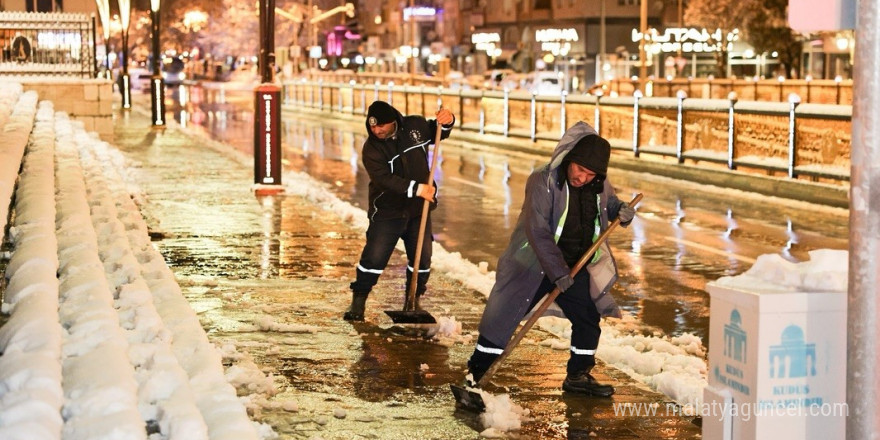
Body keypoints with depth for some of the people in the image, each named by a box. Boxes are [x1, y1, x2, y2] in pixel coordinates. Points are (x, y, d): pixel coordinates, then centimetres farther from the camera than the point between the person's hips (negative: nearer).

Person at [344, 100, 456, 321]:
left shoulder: (415, 126, -3)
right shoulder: (372, 148, -14)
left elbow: (438, 132, 16)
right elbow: (384, 179, -25)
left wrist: (447, 120, -8)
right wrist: (416, 188, -34)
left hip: (418, 210, 3)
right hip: (387, 212, -3)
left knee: (422, 258, 6)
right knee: (374, 257, -7)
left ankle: (413, 300, 24)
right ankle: (358, 302, 8)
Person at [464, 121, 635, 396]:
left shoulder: (599, 186, -4)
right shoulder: (544, 182, -22)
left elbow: (609, 203, 18)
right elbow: (538, 230, -26)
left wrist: (620, 211, -8)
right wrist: (558, 272, -29)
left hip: (575, 268, 6)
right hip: (533, 266, -6)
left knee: (589, 317, 8)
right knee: (503, 319, -4)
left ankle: (578, 376, 25)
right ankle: (474, 375, 5)